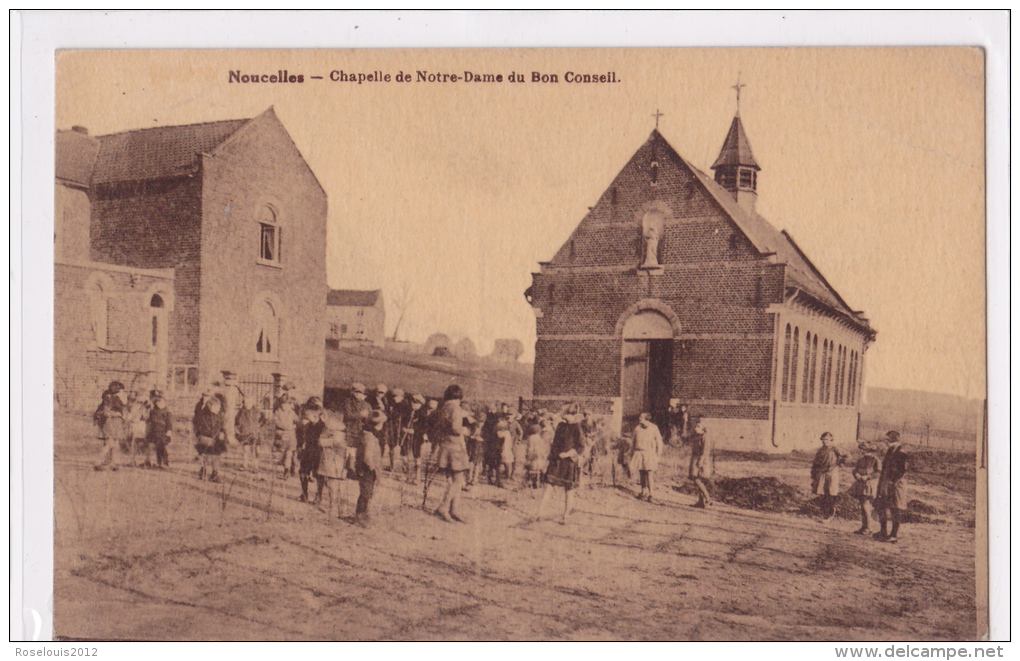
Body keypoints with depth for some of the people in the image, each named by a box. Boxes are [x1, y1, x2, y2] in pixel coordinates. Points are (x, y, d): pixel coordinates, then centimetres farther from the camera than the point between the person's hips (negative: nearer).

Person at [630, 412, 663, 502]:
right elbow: (634, 442, 17)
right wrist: (632, 454, 14)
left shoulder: (653, 428, -4)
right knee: (641, 474, 8)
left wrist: (658, 454, -4)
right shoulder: (637, 428, 9)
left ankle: (650, 494, -4)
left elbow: (659, 442, 1)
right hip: (638, 453, 4)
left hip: (649, 454, -4)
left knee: (649, 474, -9)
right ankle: (643, 492, 21)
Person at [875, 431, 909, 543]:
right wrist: (881, 481, 14)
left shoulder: (901, 454, -12)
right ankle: (884, 532, 24)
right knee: (883, 509, 13)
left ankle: (894, 535, 2)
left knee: (895, 511, -3)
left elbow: (903, 471, -15)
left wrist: (894, 481, -18)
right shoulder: (889, 452, 14)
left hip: (896, 485, -9)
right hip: (885, 484, 9)